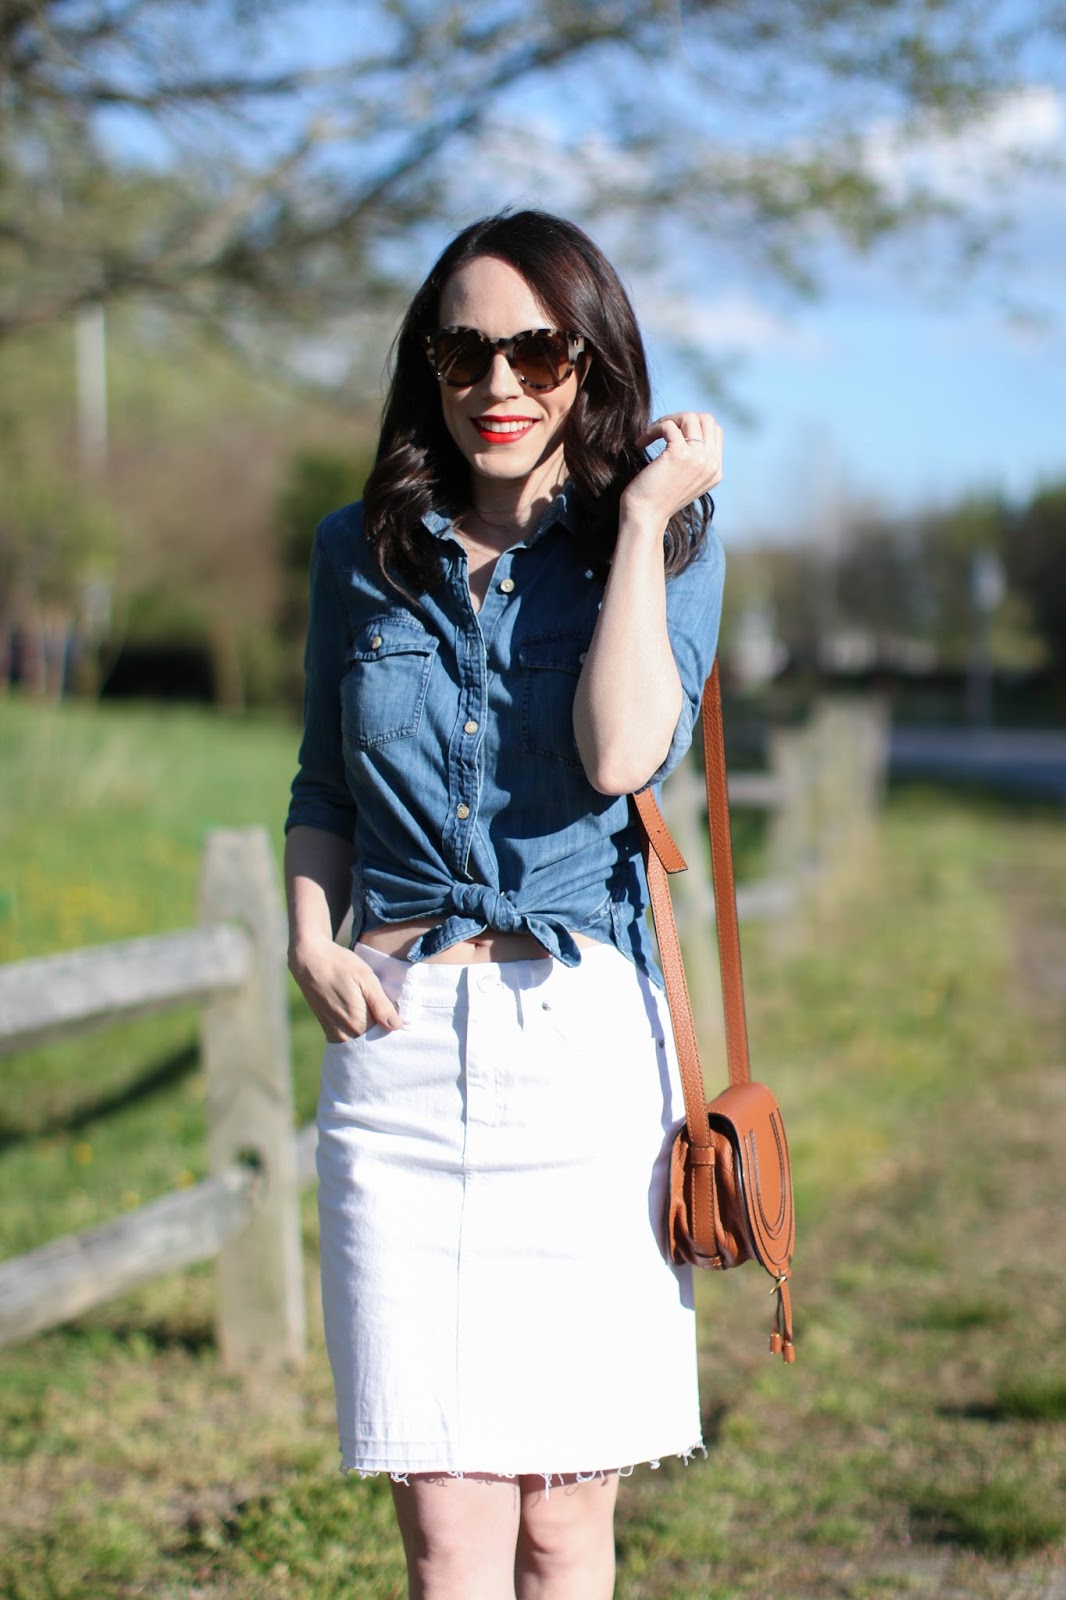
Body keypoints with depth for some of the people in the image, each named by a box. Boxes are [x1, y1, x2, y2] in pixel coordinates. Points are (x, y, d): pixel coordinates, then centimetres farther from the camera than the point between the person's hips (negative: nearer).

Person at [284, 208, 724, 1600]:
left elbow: (622, 756, -15)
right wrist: (310, 940, 3)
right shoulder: (362, 550, 11)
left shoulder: (665, 542, 4)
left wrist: (642, 517, -9)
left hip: (586, 1029, -1)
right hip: (398, 1032, 1)